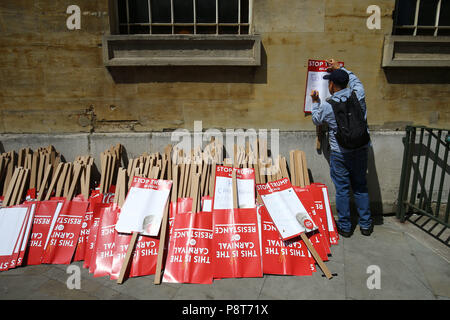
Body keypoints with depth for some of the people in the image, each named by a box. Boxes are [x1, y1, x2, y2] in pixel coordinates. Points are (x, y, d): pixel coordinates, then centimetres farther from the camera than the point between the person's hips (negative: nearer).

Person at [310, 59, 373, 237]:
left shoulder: (326, 106, -15)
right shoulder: (358, 95, -7)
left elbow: (316, 120, 7)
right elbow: (354, 79, 16)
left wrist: (315, 102, 19)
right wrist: (339, 68, 25)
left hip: (340, 154, -3)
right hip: (361, 150, 4)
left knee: (342, 189, 9)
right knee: (360, 187, 17)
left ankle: (345, 227, 21)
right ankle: (366, 224, 27)